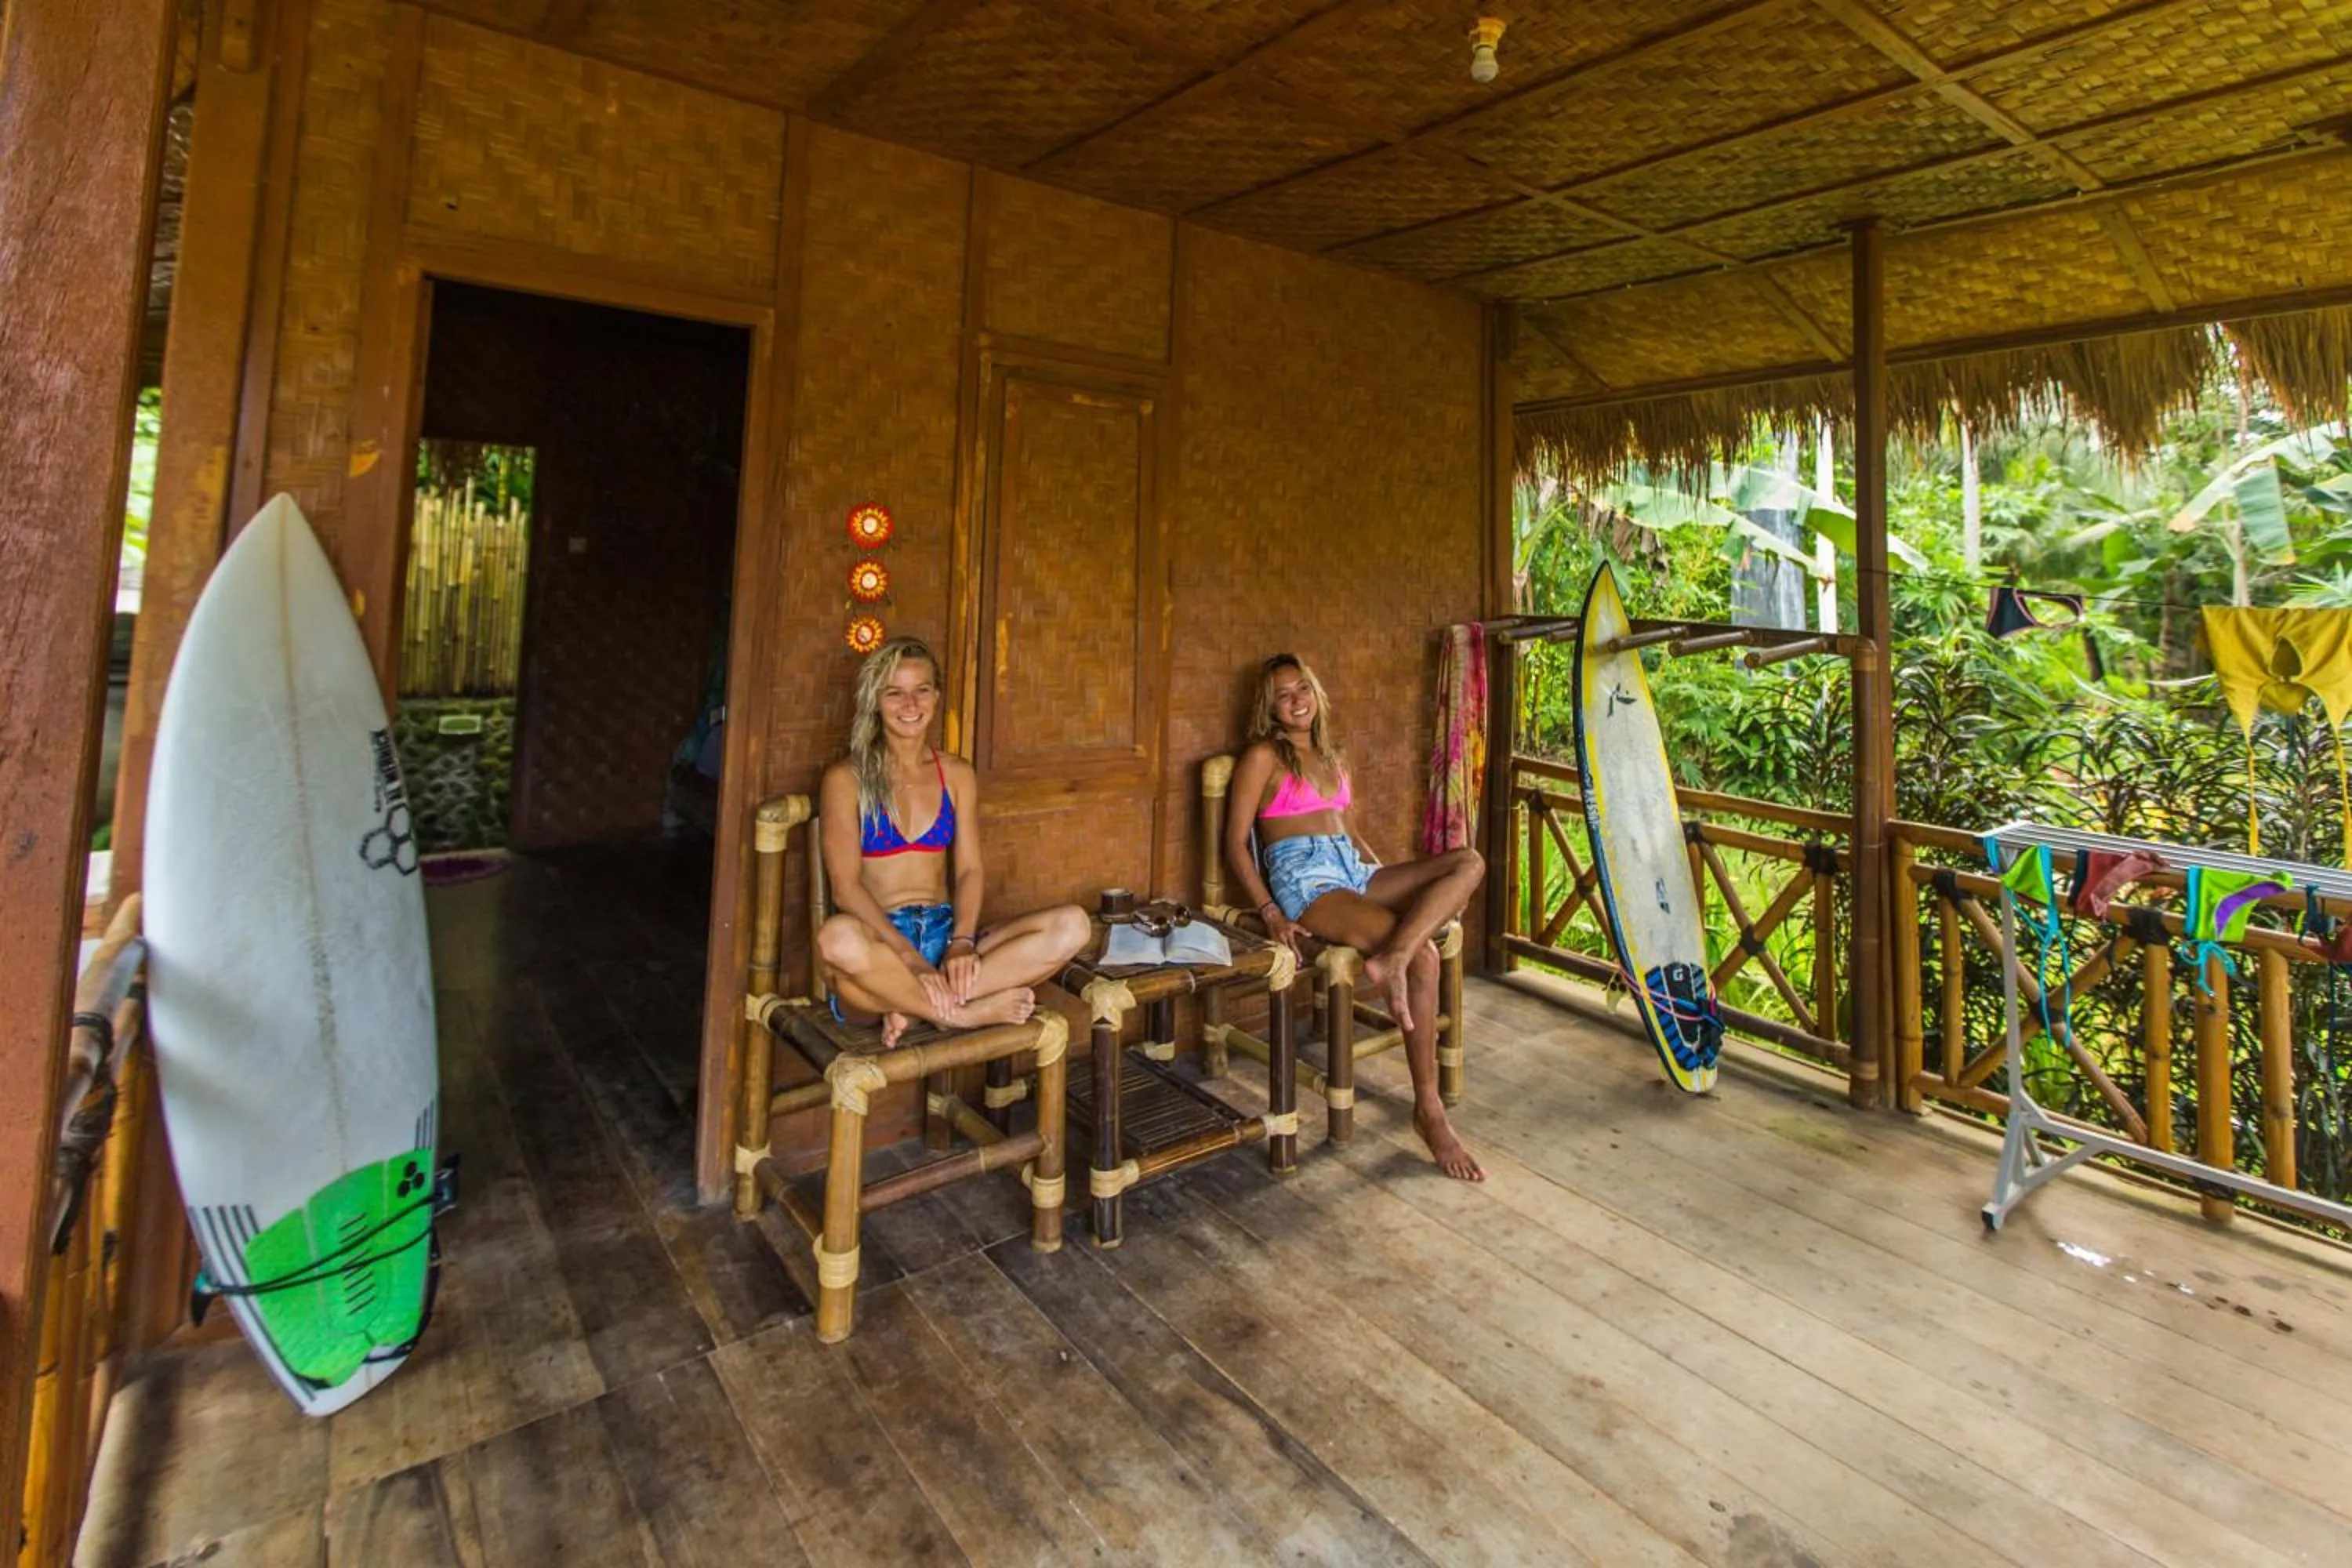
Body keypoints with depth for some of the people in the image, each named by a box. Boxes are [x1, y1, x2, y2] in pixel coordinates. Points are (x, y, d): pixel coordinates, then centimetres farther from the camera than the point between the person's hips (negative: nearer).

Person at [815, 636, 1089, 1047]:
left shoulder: (957, 774, 14)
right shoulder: (846, 779, 1)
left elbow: (970, 870, 6)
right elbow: (845, 886, -10)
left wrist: (962, 942, -15)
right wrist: (911, 959, -24)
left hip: (945, 932, 4)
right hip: (880, 940, -4)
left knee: (1071, 924, -20)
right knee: (838, 938, -41)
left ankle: (910, 1002, -24)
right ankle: (966, 1012, -21)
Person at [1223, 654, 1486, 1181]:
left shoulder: (1332, 758, 25)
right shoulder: (1263, 756, 3)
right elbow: (1235, 843, -3)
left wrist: (1390, 877, 13)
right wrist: (1270, 912, -15)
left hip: (1353, 871, 7)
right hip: (1305, 880, -7)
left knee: (1469, 861, -17)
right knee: (1423, 955, -26)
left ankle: (1391, 958, -35)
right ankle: (1428, 1109, -17)